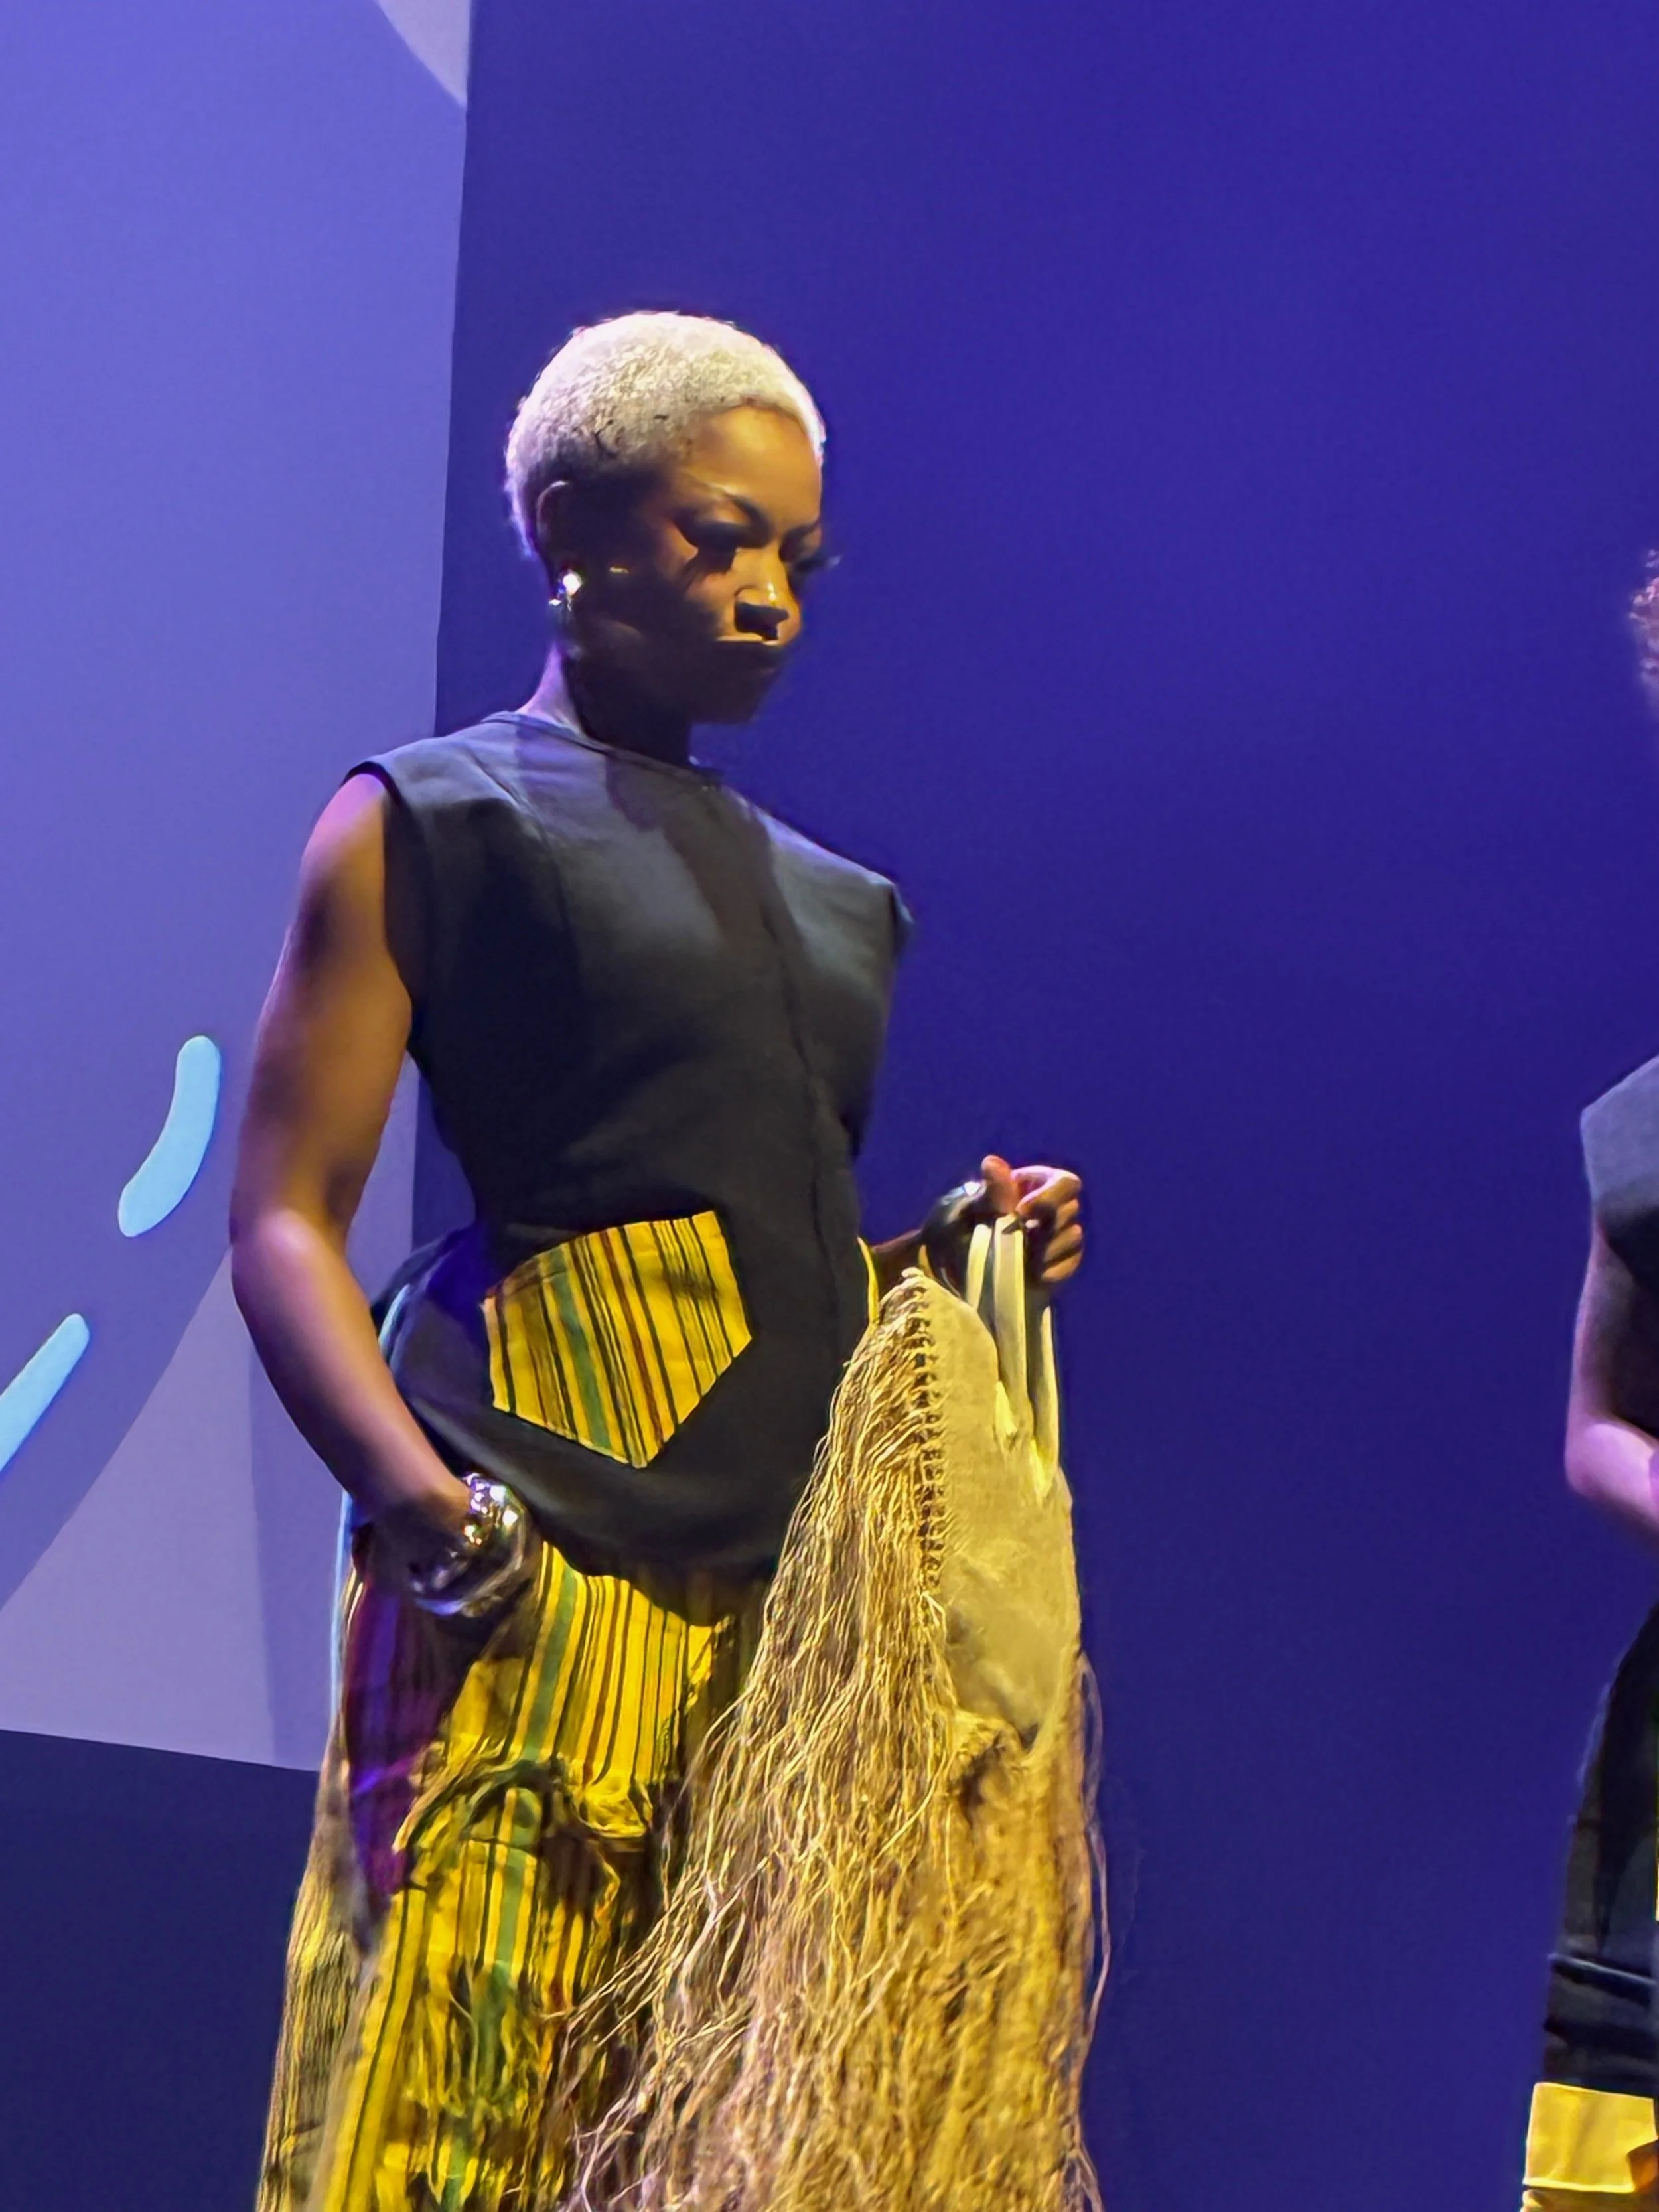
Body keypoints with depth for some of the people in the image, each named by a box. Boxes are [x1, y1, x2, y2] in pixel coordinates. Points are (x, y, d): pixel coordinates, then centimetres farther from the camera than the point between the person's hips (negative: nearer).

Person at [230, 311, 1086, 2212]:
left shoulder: (832, 900, 24)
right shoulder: (429, 821, 5)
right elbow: (283, 1218, -5)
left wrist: (953, 1252, 8)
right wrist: (425, 1503, -20)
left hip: (802, 1552, 6)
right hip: (549, 1537, -6)